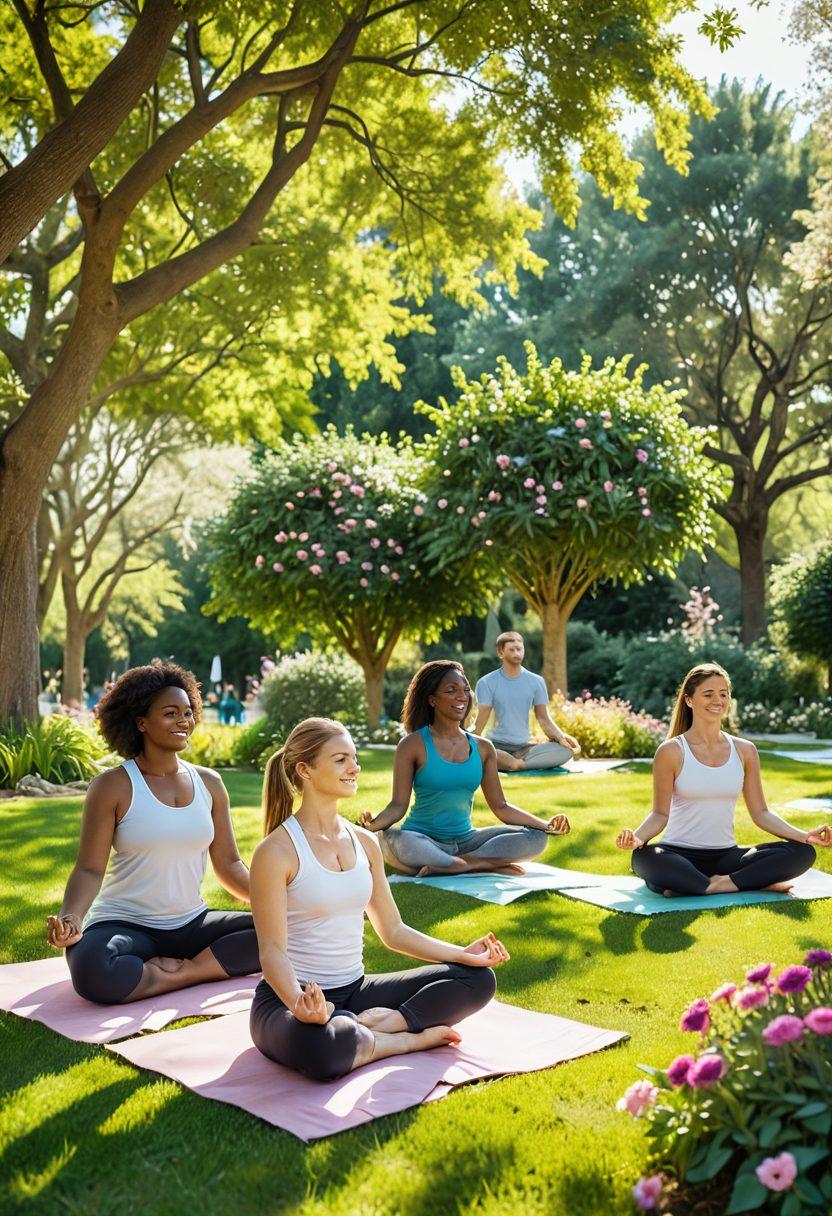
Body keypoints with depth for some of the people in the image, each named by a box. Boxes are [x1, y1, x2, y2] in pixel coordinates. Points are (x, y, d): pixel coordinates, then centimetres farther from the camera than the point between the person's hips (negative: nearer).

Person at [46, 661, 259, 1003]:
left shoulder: (209, 783, 7)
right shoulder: (113, 786, -6)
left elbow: (229, 865, 10)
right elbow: (89, 869, -9)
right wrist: (71, 917, -28)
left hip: (191, 924, 5)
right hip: (125, 925, -4)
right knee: (90, 970, -38)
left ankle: (184, 969, -13)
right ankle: (186, 977, -16)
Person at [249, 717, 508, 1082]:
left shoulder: (365, 843, 7)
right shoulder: (277, 851, -13)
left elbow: (393, 931, 13)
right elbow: (273, 950, -17)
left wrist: (462, 953, 3)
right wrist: (299, 1005, -37)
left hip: (354, 990, 7)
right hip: (289, 996, -7)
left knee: (478, 978, -2)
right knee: (321, 1049, -43)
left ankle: (380, 1023, -17)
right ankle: (413, 1038, -15)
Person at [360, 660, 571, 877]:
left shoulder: (482, 748, 8)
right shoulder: (414, 745, -4)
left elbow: (500, 807, 10)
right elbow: (398, 804, -8)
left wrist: (546, 825, -2)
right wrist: (373, 824, -29)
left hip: (465, 840, 5)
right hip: (423, 840, -5)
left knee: (536, 838, -13)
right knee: (393, 840, -39)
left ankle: (460, 863, -24)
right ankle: (484, 864, -28)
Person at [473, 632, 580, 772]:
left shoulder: (536, 681, 7)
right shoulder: (486, 683, 0)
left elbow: (544, 718, 6)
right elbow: (480, 723, -3)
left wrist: (561, 737, -14)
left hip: (524, 746, 3)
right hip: (496, 745, -2)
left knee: (566, 750, -24)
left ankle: (517, 763, -28)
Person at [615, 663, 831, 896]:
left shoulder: (744, 751, 8)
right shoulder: (671, 751, -4)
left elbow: (760, 812, 11)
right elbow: (660, 814, -4)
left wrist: (804, 835, -3)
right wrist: (637, 837, -24)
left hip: (725, 856, 4)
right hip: (680, 856, -3)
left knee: (803, 852, -16)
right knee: (644, 858, -39)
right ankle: (755, 884, -27)